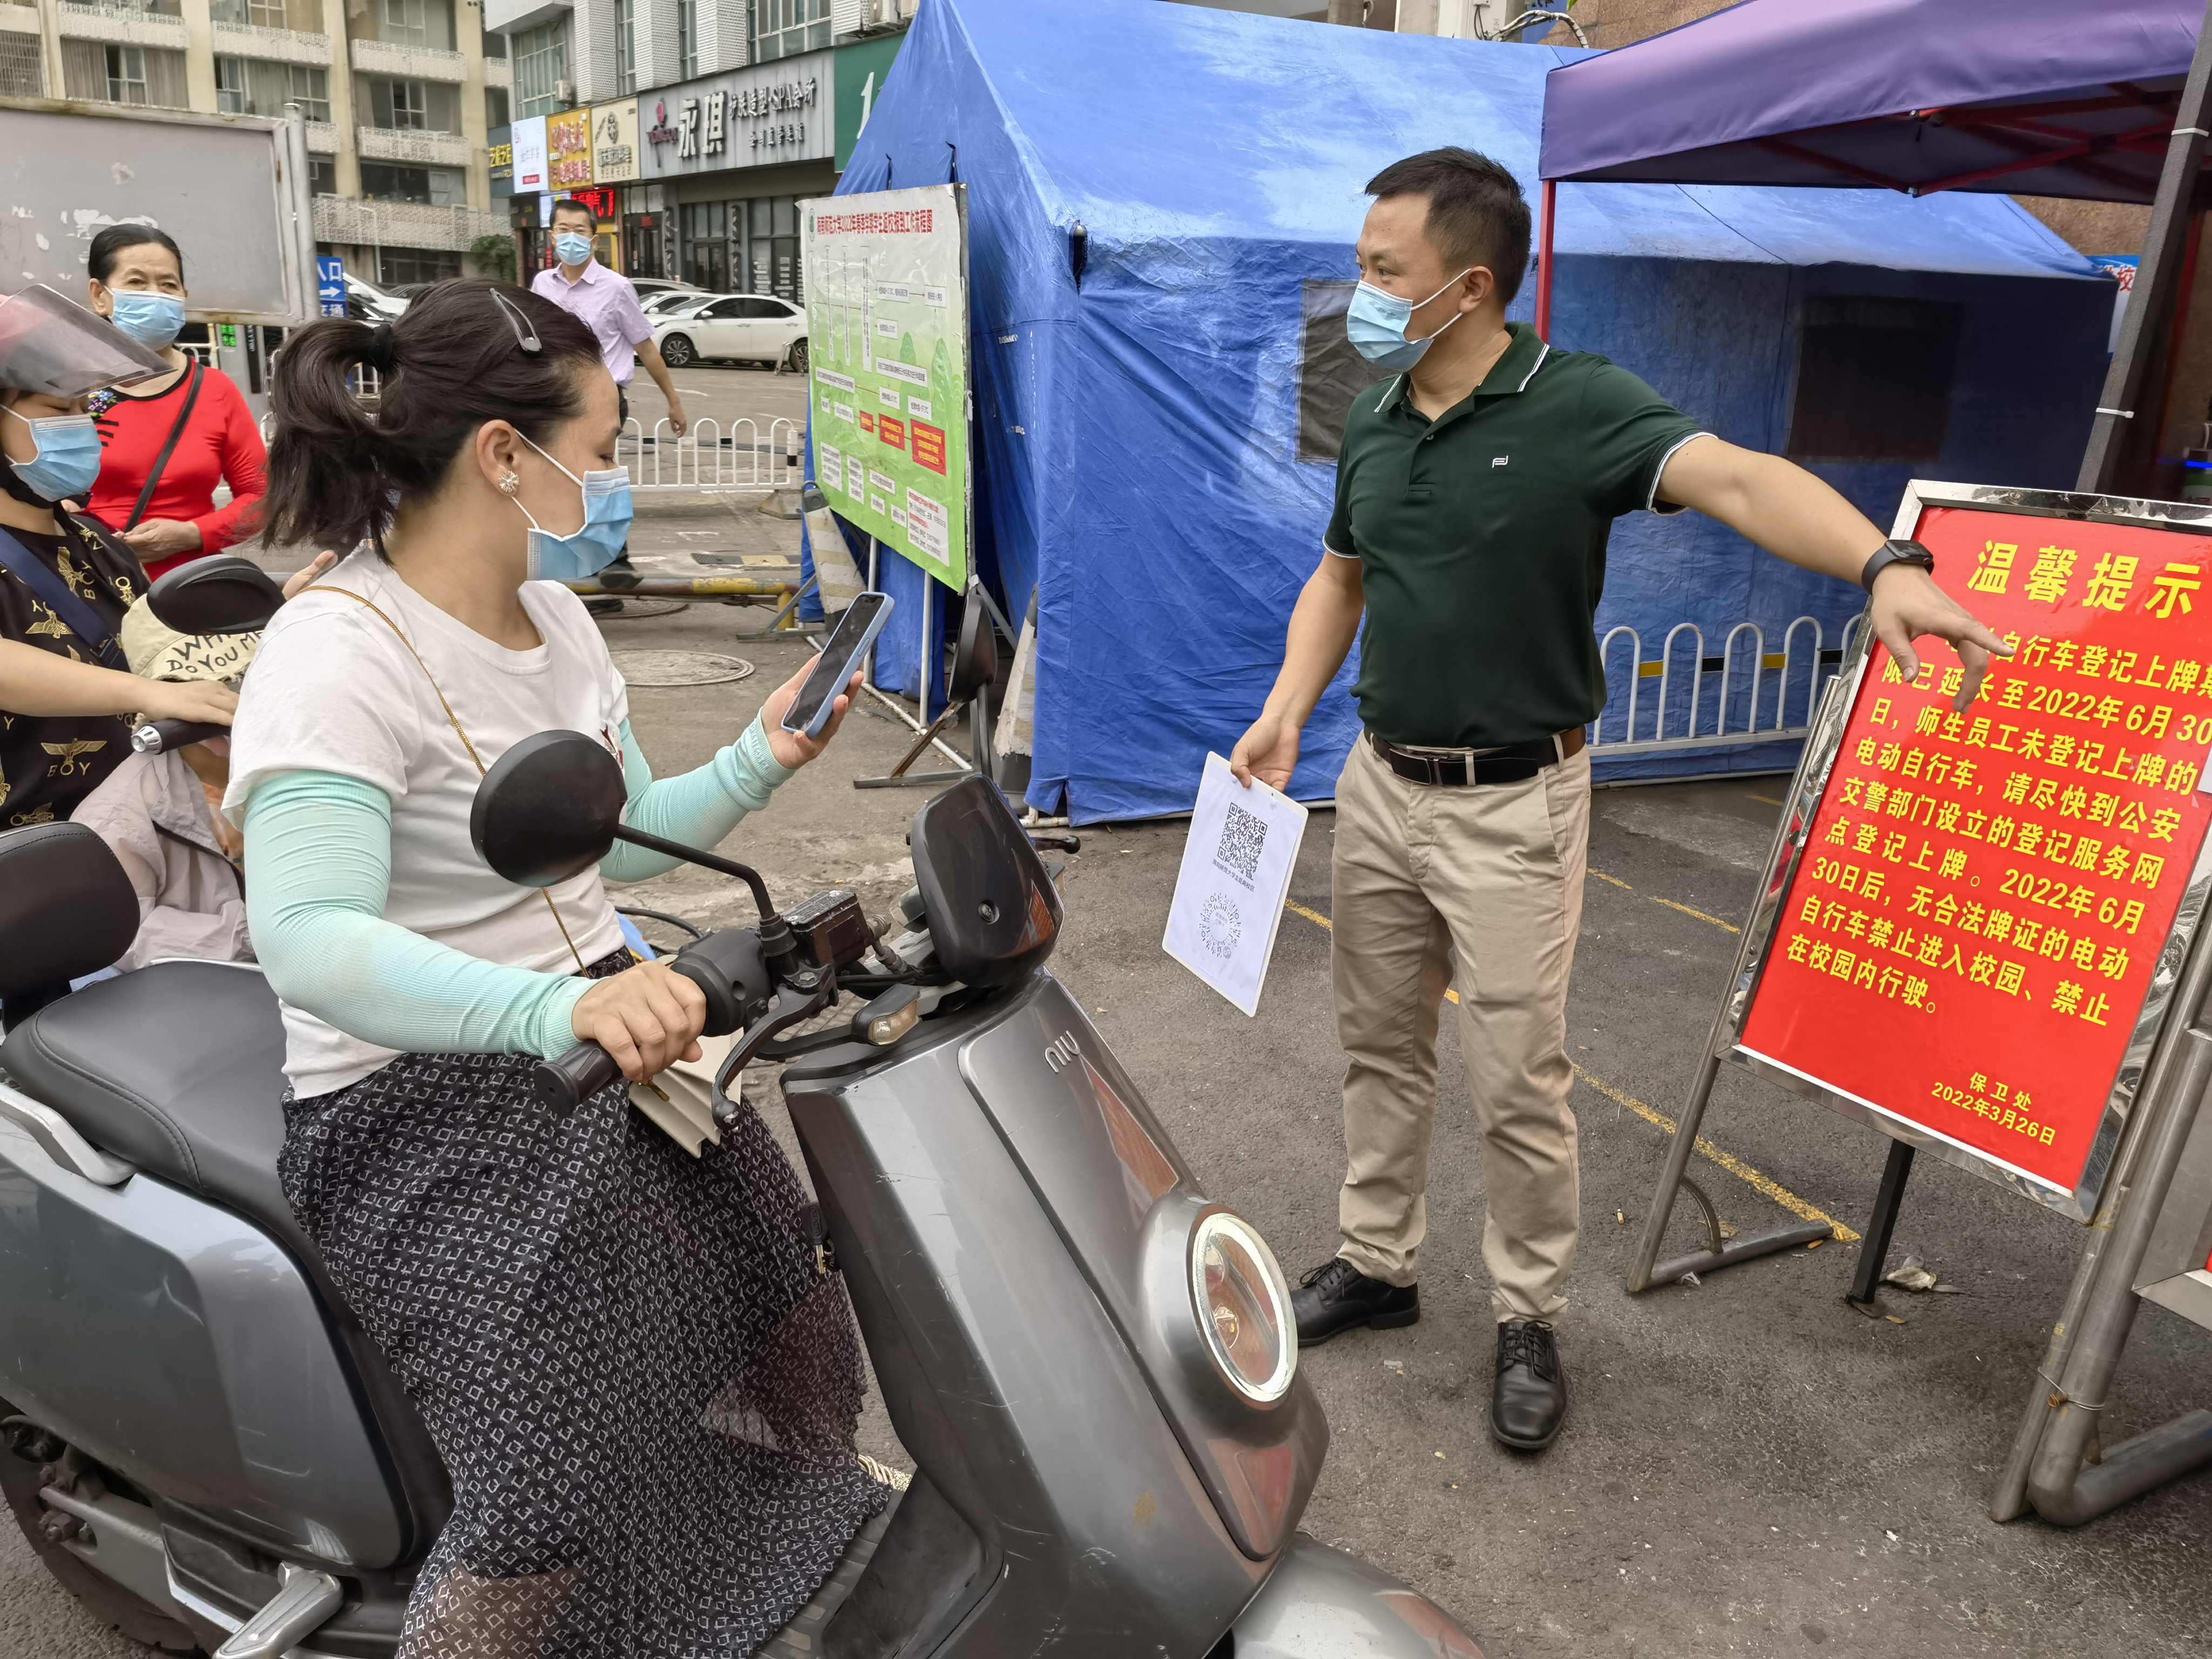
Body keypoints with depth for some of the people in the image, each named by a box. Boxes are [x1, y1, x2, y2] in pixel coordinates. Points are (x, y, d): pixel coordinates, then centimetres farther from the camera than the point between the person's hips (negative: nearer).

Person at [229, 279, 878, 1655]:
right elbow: (311, 941, -33)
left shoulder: (555, 619, 5)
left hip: (599, 1034, 8)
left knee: (786, 1346, 14)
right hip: (432, 1101, -8)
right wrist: (558, 1007, -48)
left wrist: (759, 763, 0)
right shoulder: (340, 655, -21)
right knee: (568, 1497, -13)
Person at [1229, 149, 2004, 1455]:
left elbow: (1736, 479, -29)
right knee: (1380, 1047, 16)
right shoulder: (1374, 420, 5)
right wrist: (1287, 708, 2)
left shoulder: (1579, 406, -14)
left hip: (1513, 806, -6)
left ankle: (1531, 1320, 22)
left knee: (1519, 1087, 2)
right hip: (1381, 785, 6)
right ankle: (1379, 1263, 34)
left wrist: (1883, 565, -47)